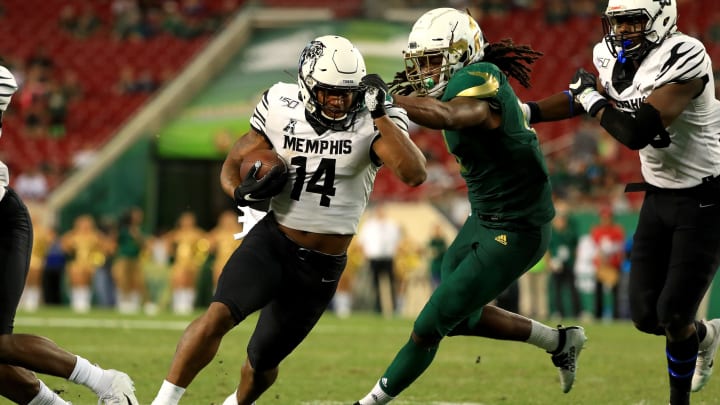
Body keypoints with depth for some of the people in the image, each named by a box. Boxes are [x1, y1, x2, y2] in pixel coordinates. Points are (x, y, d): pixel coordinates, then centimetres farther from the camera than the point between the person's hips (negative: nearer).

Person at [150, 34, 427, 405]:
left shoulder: (371, 124, -12)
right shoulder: (281, 110, -6)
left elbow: (414, 175, -28)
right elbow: (232, 165, 5)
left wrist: (380, 114, -31)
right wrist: (242, 192, -18)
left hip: (322, 267, 0)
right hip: (272, 243, 0)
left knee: (263, 362, 14)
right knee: (219, 314, -29)